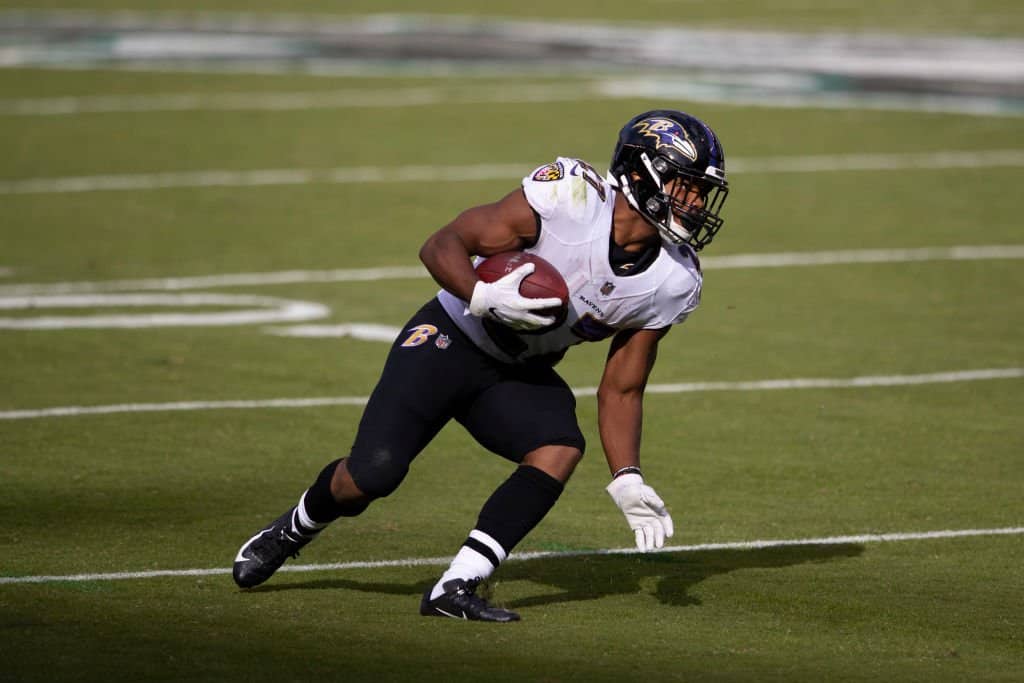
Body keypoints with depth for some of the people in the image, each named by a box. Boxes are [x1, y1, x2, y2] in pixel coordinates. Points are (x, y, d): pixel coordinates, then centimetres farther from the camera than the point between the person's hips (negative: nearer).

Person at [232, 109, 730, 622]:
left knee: (561, 449, -26)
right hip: (451, 342, -5)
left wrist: (627, 481, -10)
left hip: (520, 376, 5)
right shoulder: (569, 196, -24)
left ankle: (455, 589, -21)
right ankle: (293, 529, 18)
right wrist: (484, 297, -36)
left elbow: (621, 391, 3)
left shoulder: (670, 285, -7)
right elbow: (441, 245, -18)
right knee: (373, 474, -17)